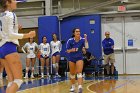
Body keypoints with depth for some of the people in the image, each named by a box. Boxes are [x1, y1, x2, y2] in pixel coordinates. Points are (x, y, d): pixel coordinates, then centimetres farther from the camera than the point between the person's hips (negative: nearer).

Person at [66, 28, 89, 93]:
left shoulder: (82, 40, -12)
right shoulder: (70, 41, -13)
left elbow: (86, 47, -27)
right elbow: (67, 51, -7)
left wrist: (86, 39, -35)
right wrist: (71, 50, -28)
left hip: (79, 58, -1)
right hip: (71, 58, 1)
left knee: (79, 73, -15)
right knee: (72, 73, 11)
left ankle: (80, 87, -25)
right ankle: (73, 87, 29)